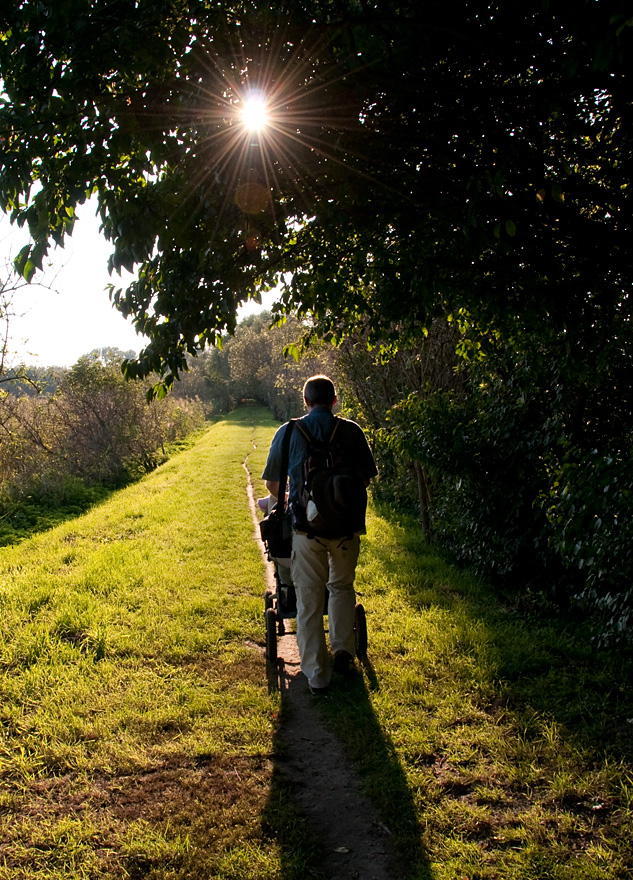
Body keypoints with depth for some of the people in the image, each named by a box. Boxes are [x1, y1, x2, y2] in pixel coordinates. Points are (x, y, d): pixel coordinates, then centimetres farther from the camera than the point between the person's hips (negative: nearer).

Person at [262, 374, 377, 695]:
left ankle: (317, 675, 14)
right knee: (342, 587, 24)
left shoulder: (288, 433, 0)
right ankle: (343, 650, 22)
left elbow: (271, 483, 7)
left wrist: (285, 499, 29)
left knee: (309, 599, 8)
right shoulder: (351, 431, -1)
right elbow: (366, 476, 6)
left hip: (305, 527, -1)